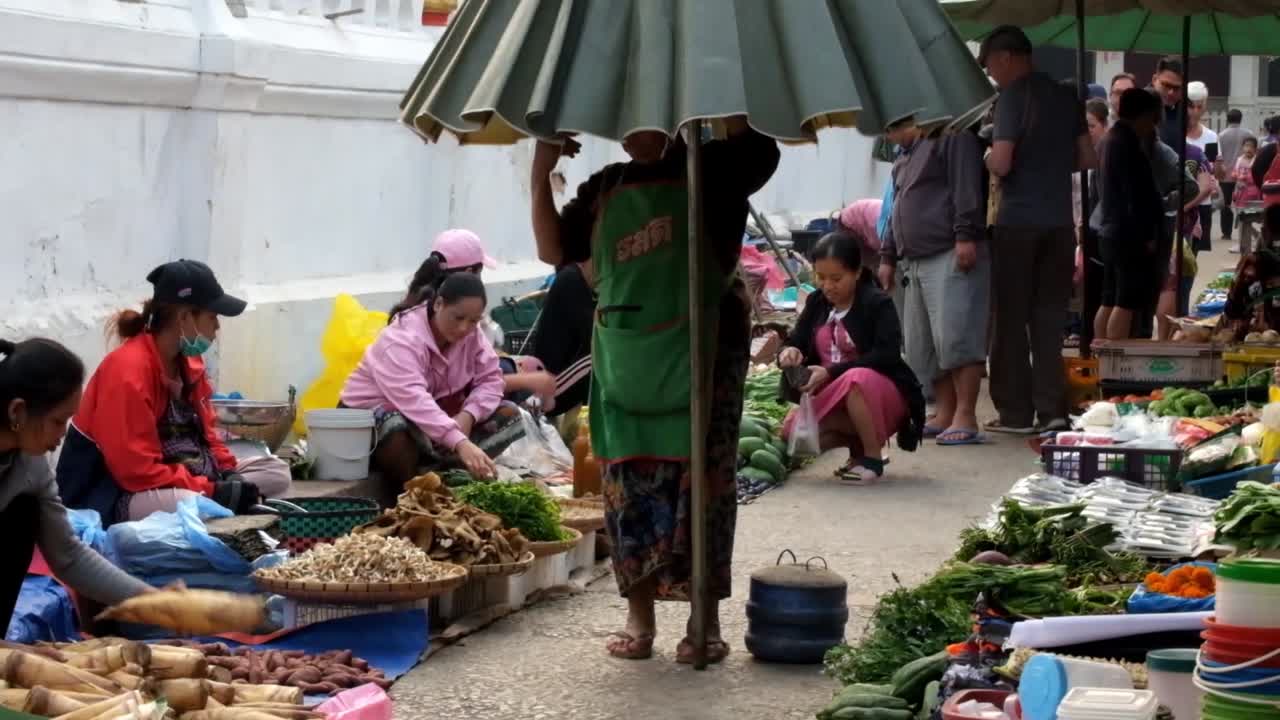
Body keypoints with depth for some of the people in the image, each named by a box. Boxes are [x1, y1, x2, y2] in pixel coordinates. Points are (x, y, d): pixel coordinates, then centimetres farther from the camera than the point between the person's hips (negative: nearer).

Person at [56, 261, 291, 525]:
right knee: (192, 506, -41)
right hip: (121, 495, -10)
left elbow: (204, 430, 17)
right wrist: (213, 491, -24)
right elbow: (137, 470, -24)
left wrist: (229, 474, -3)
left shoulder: (189, 361, 7)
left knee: (277, 472, 3)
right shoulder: (128, 370, -20)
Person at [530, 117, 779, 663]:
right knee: (631, 486, 5)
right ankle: (639, 614, 14)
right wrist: (541, 175, 4)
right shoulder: (606, 187, 14)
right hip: (623, 356, 4)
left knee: (701, 484, -4)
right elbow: (554, 251, 13)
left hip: (701, 351, -4)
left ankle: (706, 621, 2)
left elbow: (755, 141, -19)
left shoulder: (711, 169, 2)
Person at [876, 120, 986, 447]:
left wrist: (965, 235, -21)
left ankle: (965, 417, -16)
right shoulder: (906, 155, 28)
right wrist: (888, 257, 27)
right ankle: (944, 414, 12)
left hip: (952, 256, -10)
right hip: (916, 259, 10)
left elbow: (966, 186, -13)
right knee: (923, 346, 6)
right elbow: (899, 210, 32)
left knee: (955, 337, -15)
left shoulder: (952, 137, 0)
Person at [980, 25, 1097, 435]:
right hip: (1059, 221, 6)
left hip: (1018, 221, -6)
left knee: (1011, 319, 3)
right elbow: (1088, 158, 12)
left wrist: (984, 159, 3)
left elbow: (1001, 163, -18)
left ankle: (1016, 412, 5)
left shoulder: (1014, 97, -11)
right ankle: (1051, 409, 6)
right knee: (1049, 318, 10)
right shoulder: (1065, 97, 10)